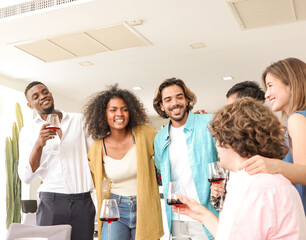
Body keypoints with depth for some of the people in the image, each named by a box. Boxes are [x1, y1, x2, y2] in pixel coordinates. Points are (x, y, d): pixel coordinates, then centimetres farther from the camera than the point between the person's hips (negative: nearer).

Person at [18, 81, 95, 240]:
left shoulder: (79, 120, 9)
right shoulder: (28, 132, 7)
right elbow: (25, 177, -2)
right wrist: (39, 144, -15)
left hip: (83, 201, 1)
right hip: (51, 203, -1)